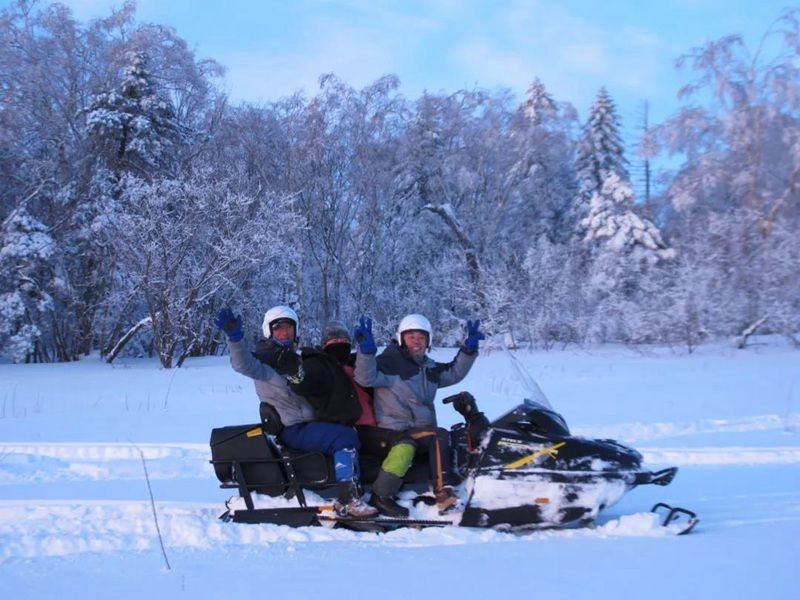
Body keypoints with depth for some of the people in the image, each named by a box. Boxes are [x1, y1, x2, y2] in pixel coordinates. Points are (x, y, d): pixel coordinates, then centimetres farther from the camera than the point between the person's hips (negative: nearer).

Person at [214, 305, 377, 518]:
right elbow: (244, 364, -28)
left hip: (311, 422, 9)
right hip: (292, 430, -9)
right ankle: (348, 502, -33)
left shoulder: (295, 360, 20)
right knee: (345, 437, -26)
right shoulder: (265, 361, -5)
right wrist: (235, 336, -45)